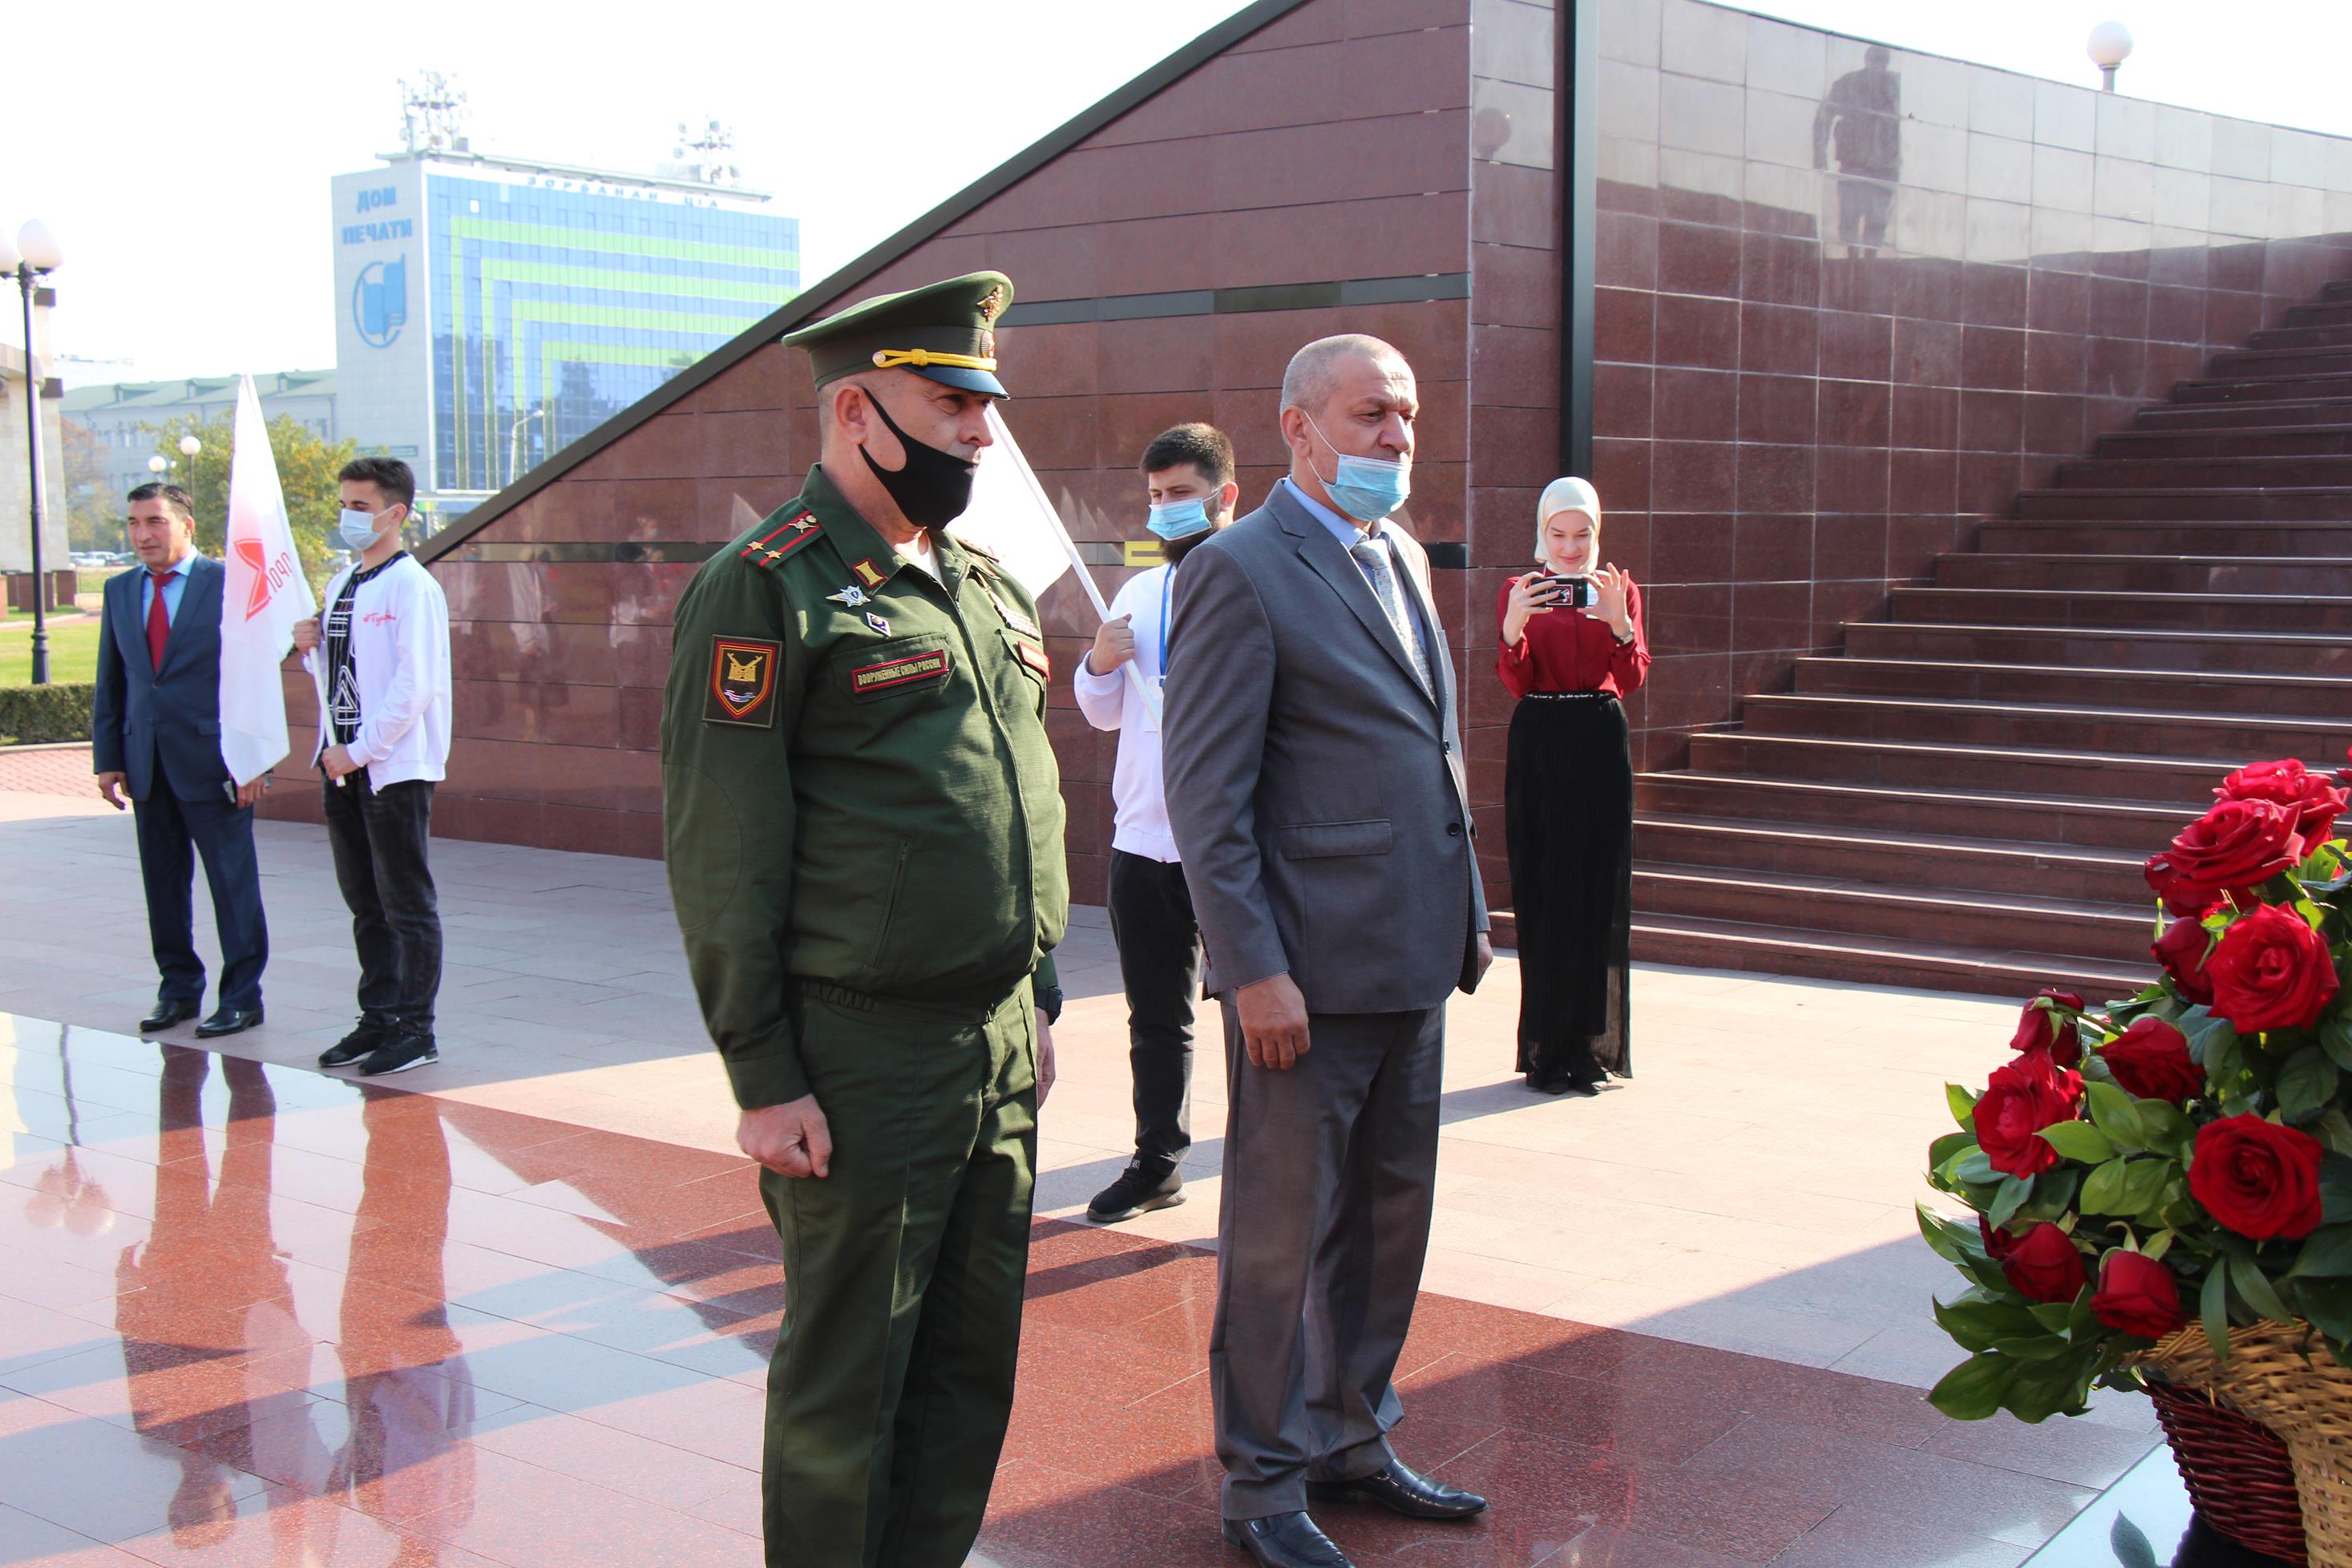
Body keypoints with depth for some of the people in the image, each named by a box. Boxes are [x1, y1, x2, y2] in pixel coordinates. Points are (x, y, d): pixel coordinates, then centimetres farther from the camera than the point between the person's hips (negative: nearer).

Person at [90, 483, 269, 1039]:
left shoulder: (229, 583, -5)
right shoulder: (120, 591, 11)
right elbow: (110, 684, 14)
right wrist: (108, 759, 7)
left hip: (211, 761, -5)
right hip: (147, 763, 5)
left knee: (232, 879, 0)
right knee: (163, 883, 11)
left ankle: (242, 995, 8)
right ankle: (178, 988, 22)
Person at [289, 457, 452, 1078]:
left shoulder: (412, 586, -11)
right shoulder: (341, 584, 14)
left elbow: (413, 686, -17)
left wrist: (359, 751, -16)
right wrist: (311, 648, 2)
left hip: (396, 766, -8)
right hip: (344, 766, 8)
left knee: (407, 904, -1)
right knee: (365, 904, 13)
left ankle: (415, 1029, 5)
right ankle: (379, 1018, 22)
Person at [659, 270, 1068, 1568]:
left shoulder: (984, 586, 13)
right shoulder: (765, 588, -11)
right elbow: (719, 855, -14)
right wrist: (763, 1079, -15)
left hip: (1001, 1045, 8)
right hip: (862, 1064, -7)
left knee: (974, 1361, 16)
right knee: (844, 1382, 6)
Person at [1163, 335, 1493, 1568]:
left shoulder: (1403, 558, 14)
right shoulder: (1240, 572, -12)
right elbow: (1206, 794, -15)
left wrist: (1462, 916, 16)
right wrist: (1255, 970, -19)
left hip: (1412, 962, 8)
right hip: (1307, 974, -8)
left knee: (1390, 1220, 17)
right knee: (1282, 1236, 5)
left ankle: (1350, 1442, 34)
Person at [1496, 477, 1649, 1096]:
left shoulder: (1619, 590, 9)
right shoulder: (1519, 591, 6)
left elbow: (1632, 679, -4)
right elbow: (1516, 683, -6)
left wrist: (1617, 621, -22)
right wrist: (1514, 628, -24)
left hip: (1599, 747, 1)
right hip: (1538, 747, -1)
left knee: (1600, 896, 1)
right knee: (1542, 897, -2)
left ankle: (1592, 1046, 10)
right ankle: (1548, 1051, 4)